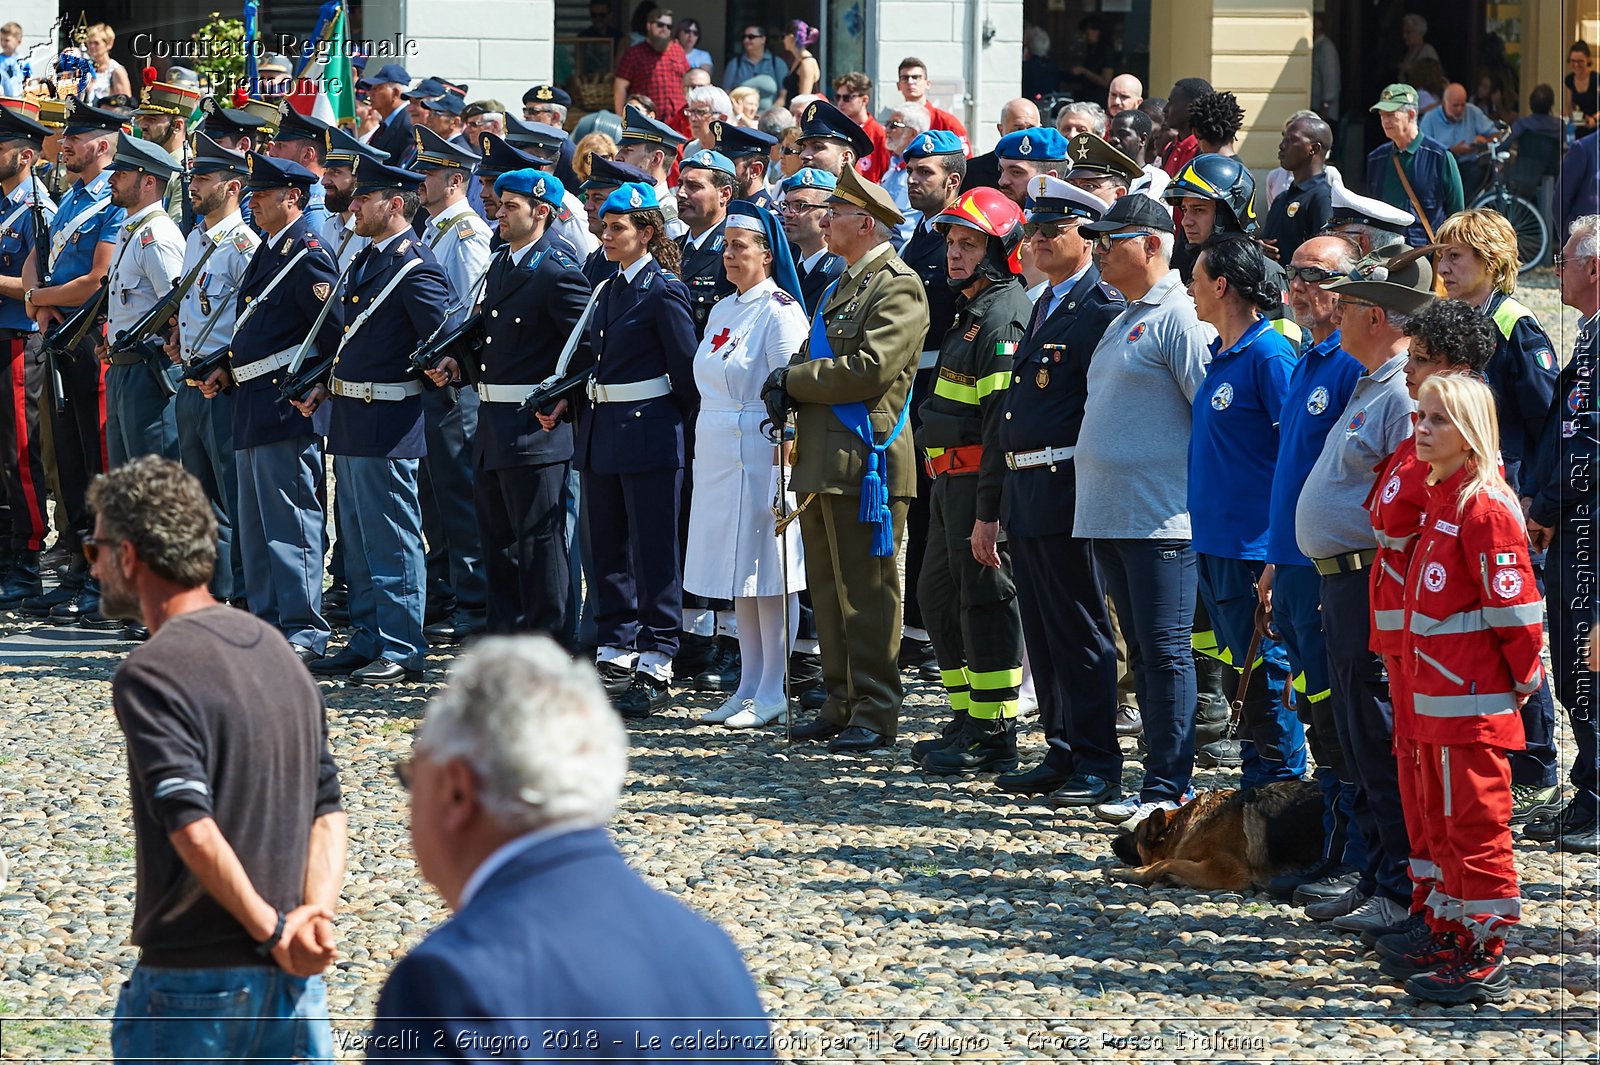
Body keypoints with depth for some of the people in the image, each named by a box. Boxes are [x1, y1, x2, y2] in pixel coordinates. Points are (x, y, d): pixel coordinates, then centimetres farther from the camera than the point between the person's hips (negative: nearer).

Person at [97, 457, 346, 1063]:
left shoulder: (150, 675, -13)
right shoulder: (276, 651, 13)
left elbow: (195, 832, -21)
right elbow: (328, 811, 8)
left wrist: (273, 929, -12)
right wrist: (314, 913, -4)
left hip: (193, 974, -7)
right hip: (293, 972, 7)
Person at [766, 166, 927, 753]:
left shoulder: (898, 287, -11)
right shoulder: (842, 285, 20)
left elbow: (870, 369, -21)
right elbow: (819, 358, 25)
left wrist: (793, 380, -11)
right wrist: (789, 386, 2)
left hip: (865, 460, -9)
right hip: (824, 463, 9)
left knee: (866, 596, -5)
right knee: (830, 592, 12)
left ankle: (875, 714, -1)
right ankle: (842, 704, 19)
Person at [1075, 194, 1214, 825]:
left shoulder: (1180, 318, -10)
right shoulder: (1123, 323, 19)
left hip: (1160, 514, -10)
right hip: (1108, 513, 10)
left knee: (1165, 648, -7)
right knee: (1142, 649, 11)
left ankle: (1167, 788, -7)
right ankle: (1163, 777, 15)